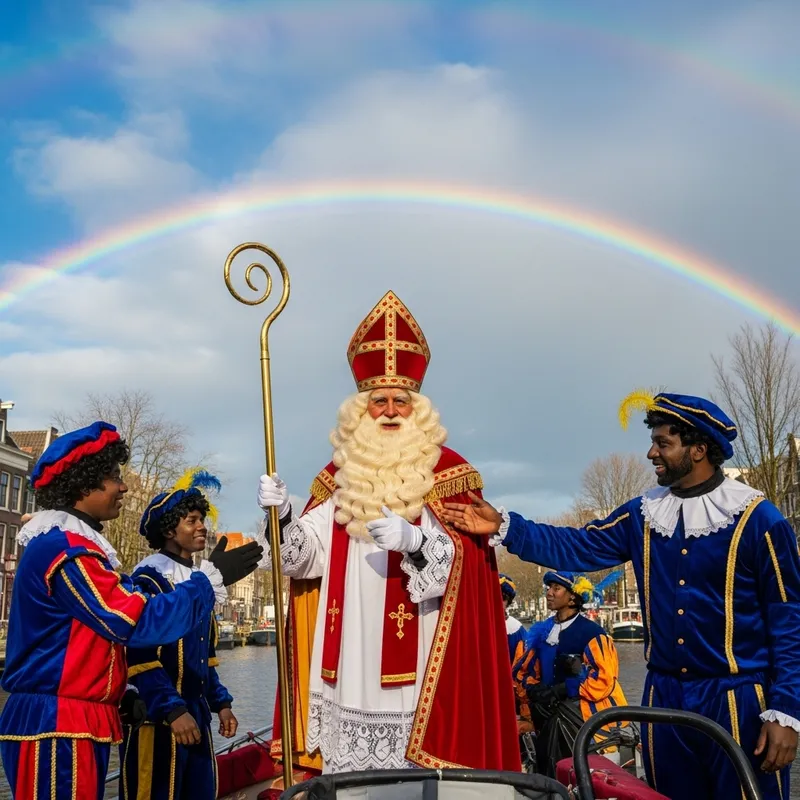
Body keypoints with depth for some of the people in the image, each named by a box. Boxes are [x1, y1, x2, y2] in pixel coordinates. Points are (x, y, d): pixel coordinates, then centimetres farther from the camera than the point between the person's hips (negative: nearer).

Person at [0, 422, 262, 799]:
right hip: (57, 727, -10)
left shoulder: (68, 544, 17)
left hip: (75, 721, 10)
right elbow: (139, 622, -21)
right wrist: (212, 578, -16)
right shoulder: (65, 549, -17)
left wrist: (119, 697, 17)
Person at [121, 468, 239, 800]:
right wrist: (172, 710, -23)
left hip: (197, 712, 8)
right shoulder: (150, 576, -13)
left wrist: (220, 702, 15)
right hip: (157, 715, -8)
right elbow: (140, 656, -20)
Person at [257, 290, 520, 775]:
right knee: (351, 770, 4)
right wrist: (284, 515, -9)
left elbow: (466, 556, -8)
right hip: (351, 654, 4)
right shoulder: (342, 471, 13)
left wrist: (414, 540, -26)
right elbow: (311, 554, 9)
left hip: (414, 662, -3)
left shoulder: (445, 468, 1)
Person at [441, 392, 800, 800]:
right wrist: (504, 527, -8)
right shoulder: (644, 515, 6)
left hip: (736, 699, -5)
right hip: (664, 697, 5)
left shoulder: (756, 518, -8)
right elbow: (577, 547, 4)